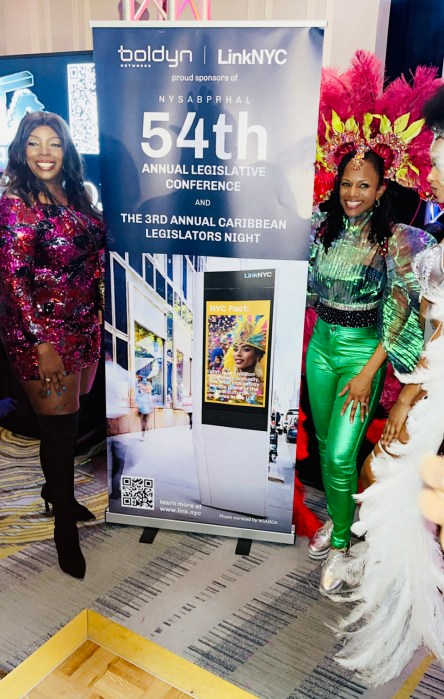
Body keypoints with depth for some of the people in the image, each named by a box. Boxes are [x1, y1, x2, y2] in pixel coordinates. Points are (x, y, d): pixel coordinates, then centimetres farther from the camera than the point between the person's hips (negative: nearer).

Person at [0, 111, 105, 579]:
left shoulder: (75, 195, 9)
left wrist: (98, 316, 15)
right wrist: (42, 344, -19)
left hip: (84, 325, 7)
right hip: (42, 330, -7)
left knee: (70, 417, 17)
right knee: (60, 425, 1)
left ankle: (55, 488, 42)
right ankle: (65, 527, 20)